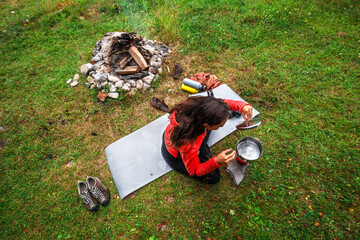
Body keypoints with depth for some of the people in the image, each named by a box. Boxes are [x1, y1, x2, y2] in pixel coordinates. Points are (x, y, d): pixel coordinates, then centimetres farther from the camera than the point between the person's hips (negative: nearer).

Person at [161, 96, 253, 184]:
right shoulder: (188, 145, -46)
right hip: (175, 157, -6)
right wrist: (216, 161, -42)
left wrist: (242, 105, -30)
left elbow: (224, 102, -12)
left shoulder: (199, 105, -32)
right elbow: (194, 171, -26)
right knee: (214, 177, 0)